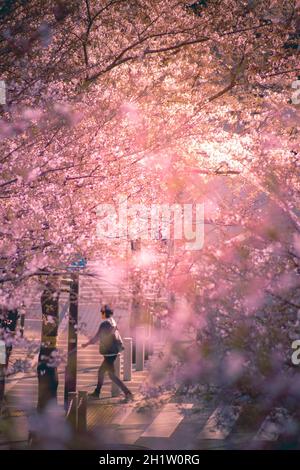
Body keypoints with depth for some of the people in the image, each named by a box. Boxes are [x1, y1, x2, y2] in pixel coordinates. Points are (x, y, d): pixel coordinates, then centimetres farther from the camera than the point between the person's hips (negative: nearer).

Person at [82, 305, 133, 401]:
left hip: (109, 353, -10)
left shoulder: (105, 323, -15)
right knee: (101, 371, 19)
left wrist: (87, 344, -5)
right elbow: (117, 336, 18)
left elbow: (97, 337, -15)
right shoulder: (113, 323, 12)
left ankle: (128, 393, -13)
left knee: (112, 375, -7)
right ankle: (96, 393, 27)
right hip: (113, 352, 10)